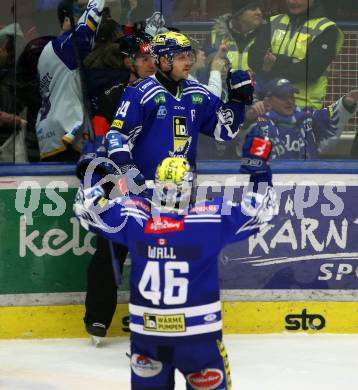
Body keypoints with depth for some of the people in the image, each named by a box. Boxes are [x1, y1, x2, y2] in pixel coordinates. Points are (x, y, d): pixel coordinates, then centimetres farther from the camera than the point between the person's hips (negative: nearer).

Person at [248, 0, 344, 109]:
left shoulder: (326, 30, -1)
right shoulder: (273, 23, 12)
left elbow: (311, 70, -14)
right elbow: (254, 59, -2)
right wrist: (292, 62, -14)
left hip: (303, 106, -4)